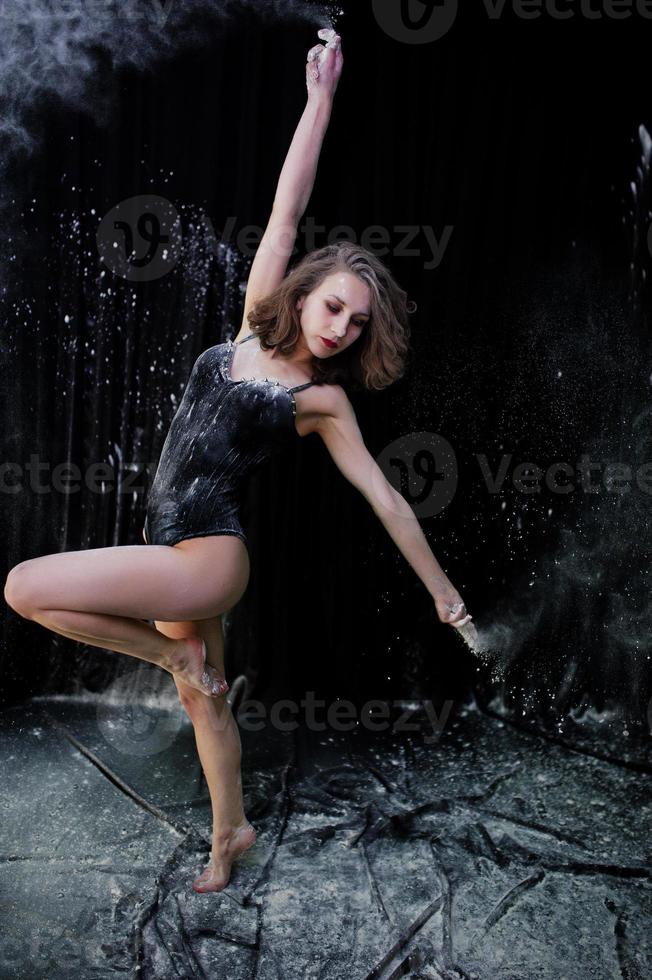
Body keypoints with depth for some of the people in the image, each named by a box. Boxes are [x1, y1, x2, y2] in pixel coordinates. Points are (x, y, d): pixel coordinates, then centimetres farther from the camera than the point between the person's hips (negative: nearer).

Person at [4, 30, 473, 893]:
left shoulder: (324, 402, -8)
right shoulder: (254, 328, 3)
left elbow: (384, 496, -3)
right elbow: (285, 214, 0)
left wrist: (441, 590, 1)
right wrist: (320, 96, -1)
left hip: (207, 556, -6)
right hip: (176, 549, 6)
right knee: (204, 697, 18)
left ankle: (179, 654, 0)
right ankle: (231, 833, 38)